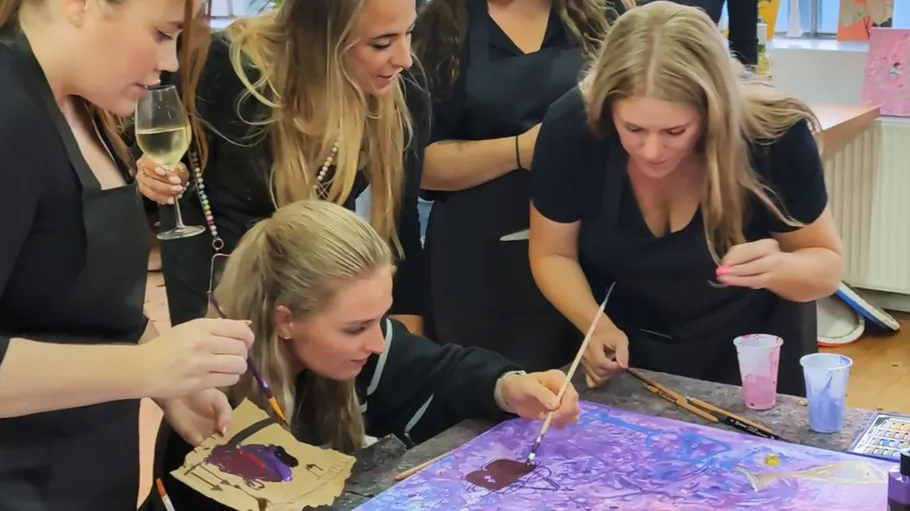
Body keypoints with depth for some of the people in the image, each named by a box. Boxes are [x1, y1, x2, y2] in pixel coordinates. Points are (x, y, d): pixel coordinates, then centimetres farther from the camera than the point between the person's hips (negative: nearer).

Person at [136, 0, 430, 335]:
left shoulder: (405, 101, -21)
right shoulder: (230, 68, -29)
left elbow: (400, 227, -13)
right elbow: (181, 160, -10)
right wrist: (159, 177, -32)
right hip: (213, 267, -2)